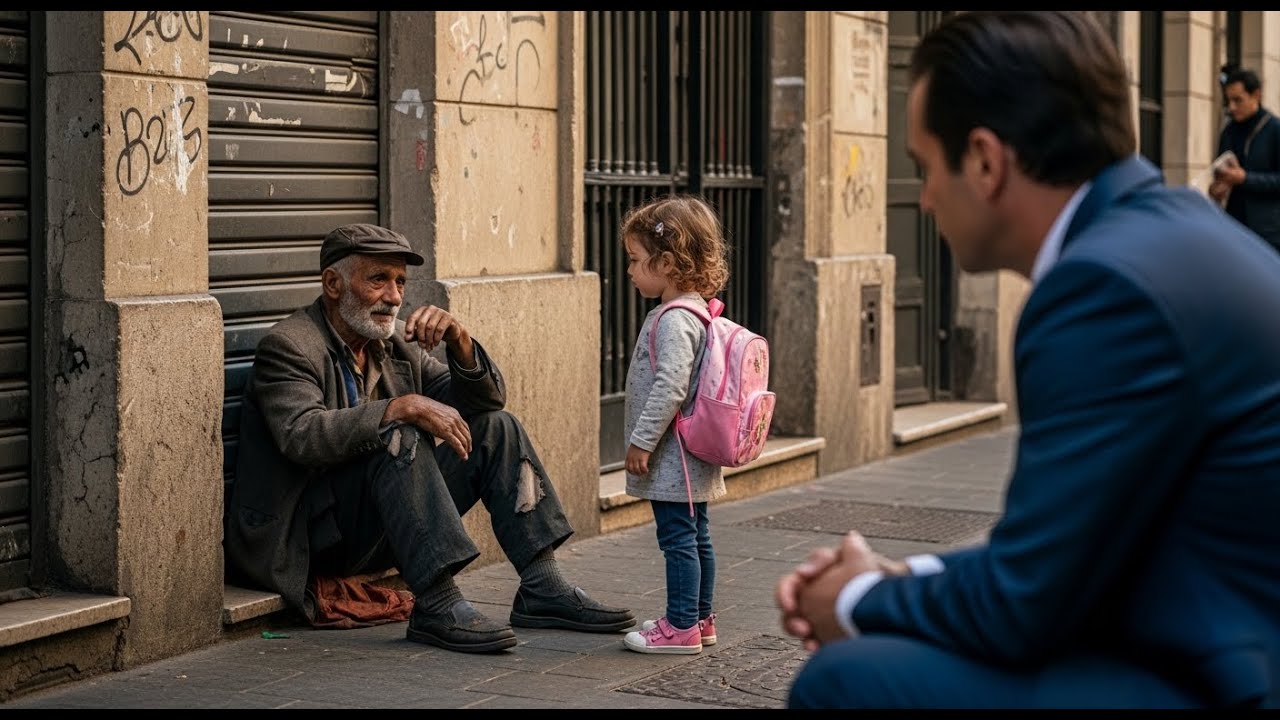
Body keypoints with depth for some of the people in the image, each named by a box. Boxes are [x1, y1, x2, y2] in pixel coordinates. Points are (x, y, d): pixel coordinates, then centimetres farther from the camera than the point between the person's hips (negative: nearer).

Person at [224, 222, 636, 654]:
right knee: (399, 437, -31)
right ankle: (438, 606, -35)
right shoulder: (287, 347, -12)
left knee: (496, 428, -1)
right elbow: (303, 435, -29)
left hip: (382, 532, 8)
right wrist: (404, 407, -34)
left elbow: (486, 399, 8)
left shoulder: (396, 342, 11)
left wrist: (459, 341, -12)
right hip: (310, 535, -8)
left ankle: (542, 588, -9)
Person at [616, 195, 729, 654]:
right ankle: (700, 620, 25)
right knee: (696, 536, 16)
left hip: (673, 456, -10)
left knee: (678, 538, -4)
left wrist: (642, 440, -21)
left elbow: (670, 387, -27)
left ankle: (681, 627, 1)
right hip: (694, 454, 10)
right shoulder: (697, 311, 12)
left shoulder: (674, 320, -20)